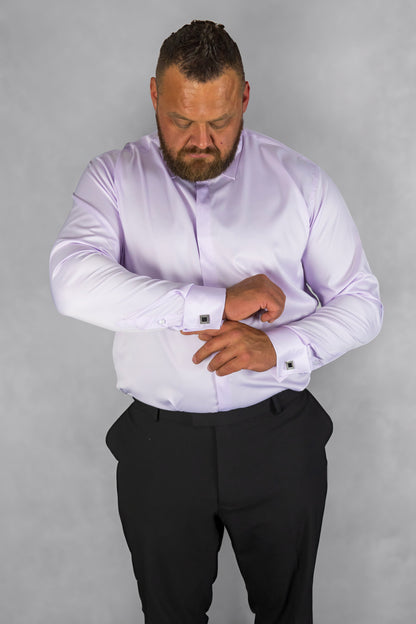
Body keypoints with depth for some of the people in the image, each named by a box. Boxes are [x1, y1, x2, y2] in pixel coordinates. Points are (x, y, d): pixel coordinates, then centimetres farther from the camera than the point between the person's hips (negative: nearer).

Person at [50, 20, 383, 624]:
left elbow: (361, 301, 1)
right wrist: (219, 302, -24)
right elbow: (74, 282, -21)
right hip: (157, 448, 0)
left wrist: (279, 347, -18)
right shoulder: (114, 178, -3)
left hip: (280, 441, 1)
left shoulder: (301, 181, -2)